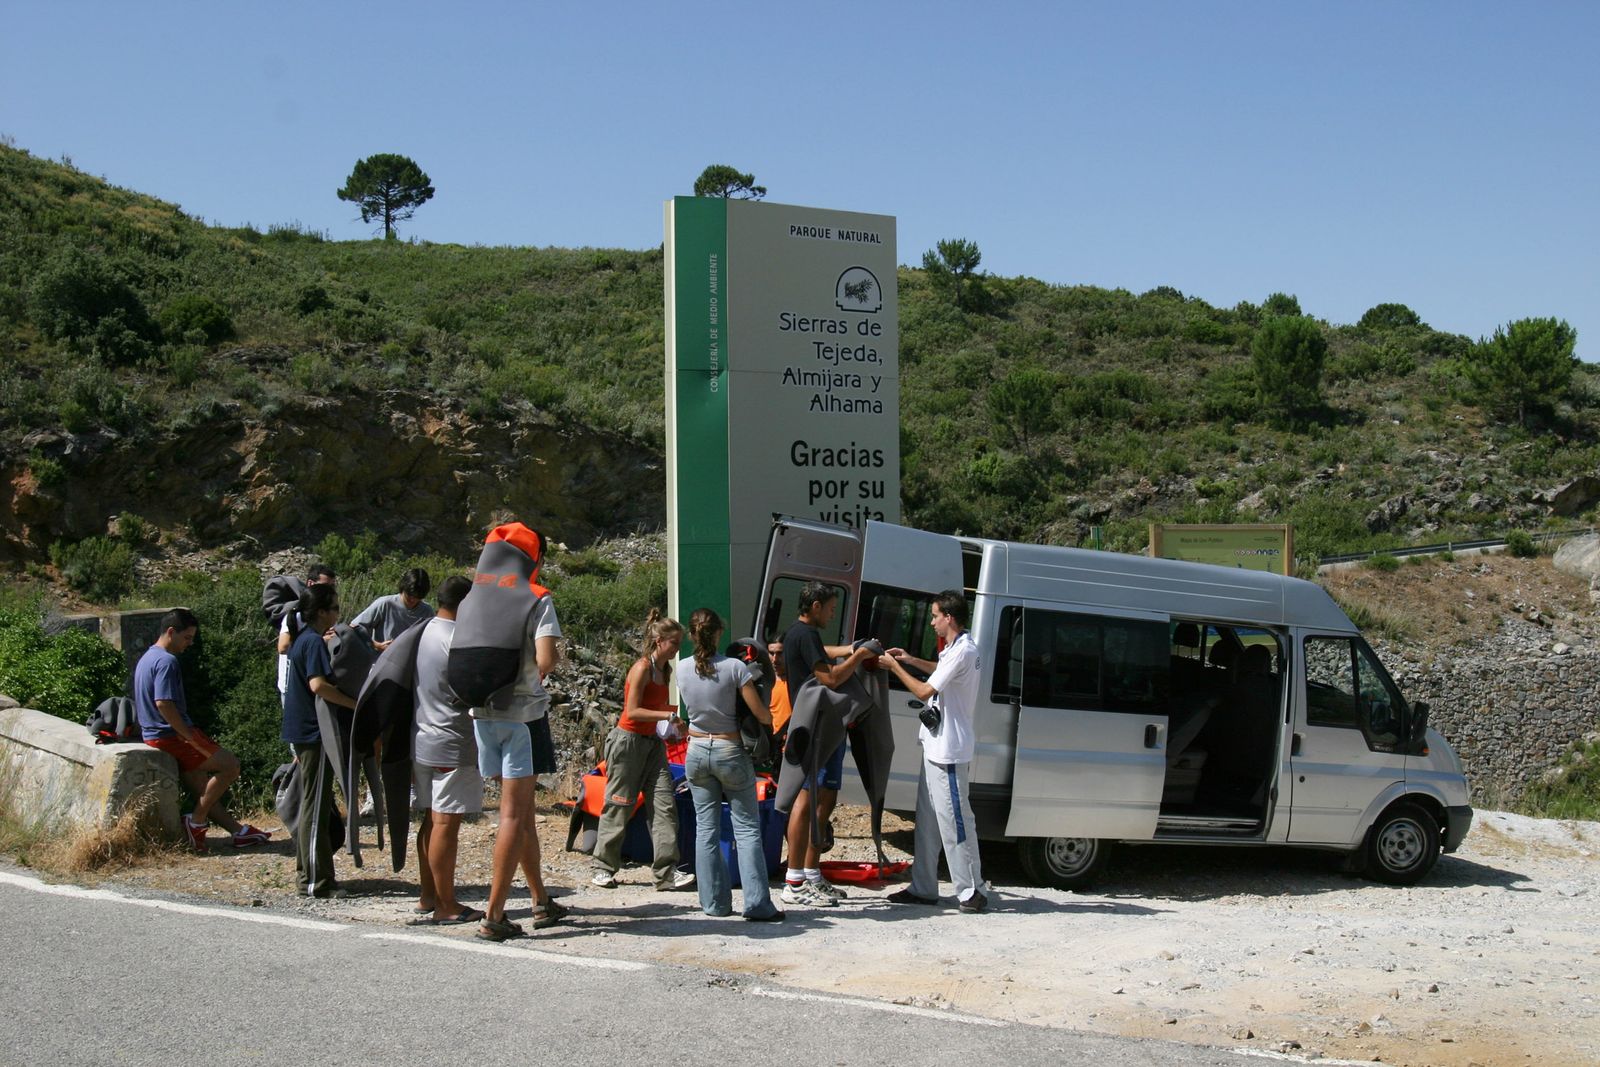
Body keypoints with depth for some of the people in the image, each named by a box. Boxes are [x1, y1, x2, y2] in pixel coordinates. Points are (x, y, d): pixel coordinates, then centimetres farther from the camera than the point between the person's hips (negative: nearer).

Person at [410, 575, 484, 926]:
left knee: (431, 821, 15)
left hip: (422, 742, 9)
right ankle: (446, 906, -1)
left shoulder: (422, 633, 9)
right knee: (446, 823, -5)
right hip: (452, 746, -9)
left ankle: (427, 897, 22)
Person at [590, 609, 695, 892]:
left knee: (664, 805, -3)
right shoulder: (642, 668, -15)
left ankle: (667, 872, -5)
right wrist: (667, 715, -21)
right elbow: (633, 711, -18)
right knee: (619, 808, 1)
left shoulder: (665, 670, 10)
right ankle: (604, 868, 15)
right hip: (629, 740, -8)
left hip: (652, 742, 8)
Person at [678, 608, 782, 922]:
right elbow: (761, 714, -12)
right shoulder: (734, 667, -14)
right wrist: (771, 718, 8)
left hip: (697, 751, 4)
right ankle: (757, 904, -4)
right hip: (730, 752, -4)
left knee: (706, 828, 9)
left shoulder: (684, 669, -2)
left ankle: (714, 902, 10)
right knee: (747, 828, 1)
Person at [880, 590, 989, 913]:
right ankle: (923, 888, 18)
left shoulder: (963, 651, -19)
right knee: (928, 819, 13)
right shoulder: (957, 648, 13)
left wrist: (895, 667, -7)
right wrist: (912, 661, 22)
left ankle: (971, 891, -1)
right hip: (937, 747, 11)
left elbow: (924, 691, -20)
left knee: (954, 820, -6)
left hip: (949, 752, -11)